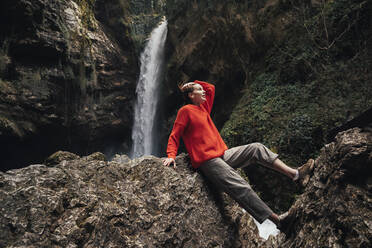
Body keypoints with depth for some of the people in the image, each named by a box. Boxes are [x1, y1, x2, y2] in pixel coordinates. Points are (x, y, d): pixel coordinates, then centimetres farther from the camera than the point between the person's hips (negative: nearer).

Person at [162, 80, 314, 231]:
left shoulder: (203, 107, 20)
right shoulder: (185, 111, -2)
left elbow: (211, 88, 33)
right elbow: (174, 136, -5)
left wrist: (192, 84, 25)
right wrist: (171, 156, -18)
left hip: (222, 154, 9)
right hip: (207, 161, -9)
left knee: (256, 148, -6)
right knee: (240, 188, -22)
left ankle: (294, 174, -14)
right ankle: (277, 220, -24)